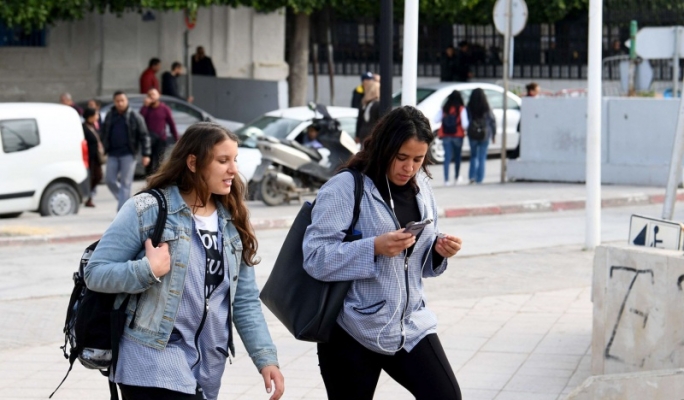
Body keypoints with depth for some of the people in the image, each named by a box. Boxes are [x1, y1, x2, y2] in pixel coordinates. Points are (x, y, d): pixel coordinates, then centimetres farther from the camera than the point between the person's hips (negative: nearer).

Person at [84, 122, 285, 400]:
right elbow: (95, 273, -7)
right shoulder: (147, 211, -6)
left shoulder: (232, 223, 12)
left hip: (207, 369, 6)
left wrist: (265, 357, 0)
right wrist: (149, 270, -21)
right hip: (155, 364, -6)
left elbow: (245, 301, 11)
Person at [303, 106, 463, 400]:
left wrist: (440, 252, -5)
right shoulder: (344, 188, -11)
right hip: (353, 331, -5)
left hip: (410, 325, 5)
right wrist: (374, 247, -28)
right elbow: (315, 258, -18)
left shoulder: (421, 189, 8)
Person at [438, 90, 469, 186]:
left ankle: (446, 180, -10)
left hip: (446, 135, 1)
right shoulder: (461, 109, -7)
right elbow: (464, 124, -13)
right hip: (458, 135, -1)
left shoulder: (444, 108, -2)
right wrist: (465, 130, 7)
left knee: (447, 157, 0)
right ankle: (456, 177, 32)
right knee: (457, 156, 18)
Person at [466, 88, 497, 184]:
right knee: (482, 157, 7)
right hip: (485, 135, 0)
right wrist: (493, 135, 9)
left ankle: (472, 176, 4)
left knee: (473, 156, 16)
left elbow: (466, 121, -9)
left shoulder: (469, 108, -8)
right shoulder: (487, 108, -6)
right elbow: (492, 121, -1)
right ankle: (479, 179, 5)